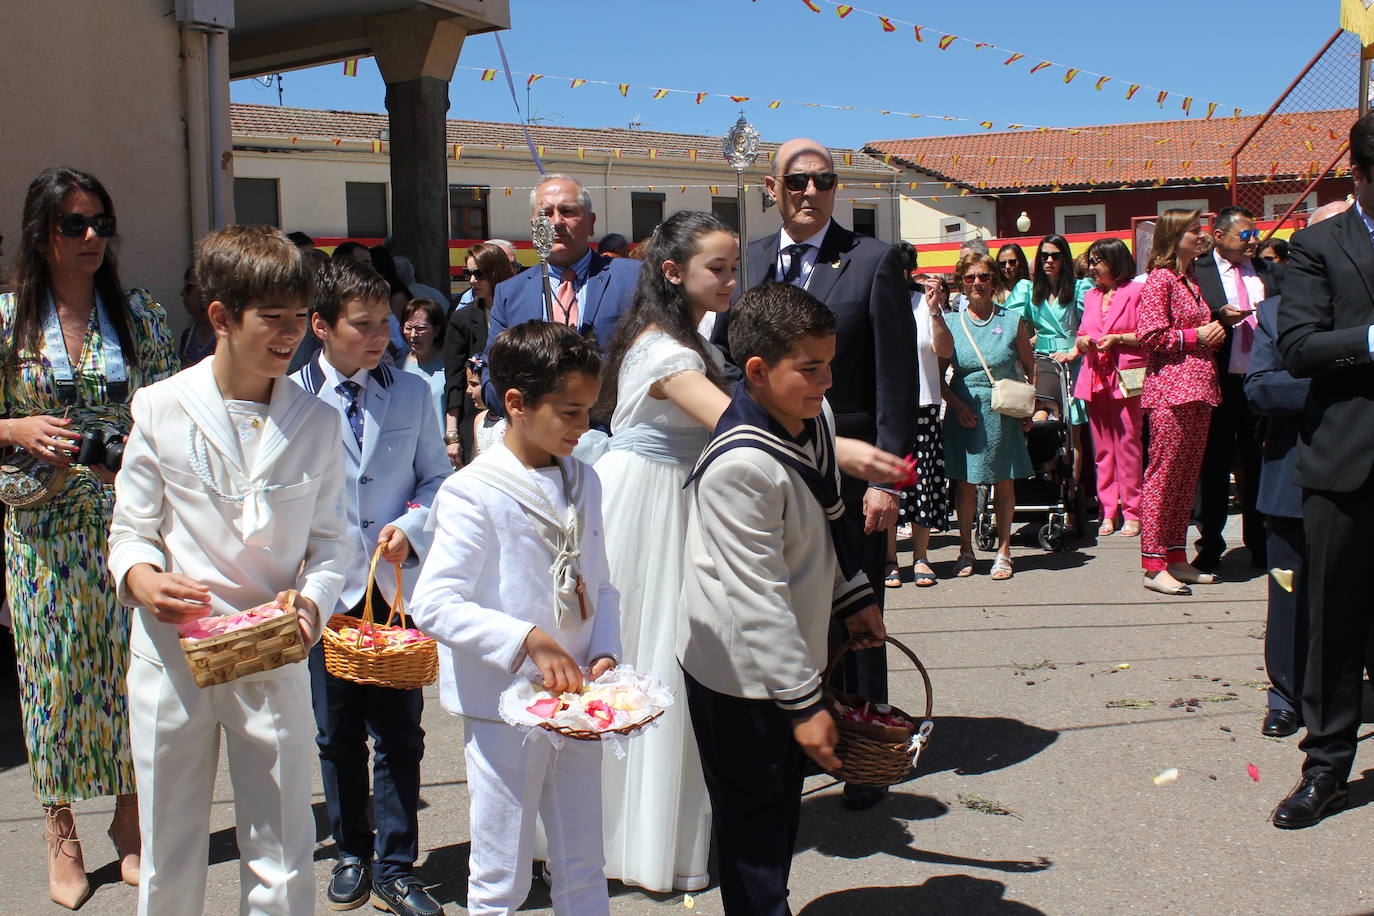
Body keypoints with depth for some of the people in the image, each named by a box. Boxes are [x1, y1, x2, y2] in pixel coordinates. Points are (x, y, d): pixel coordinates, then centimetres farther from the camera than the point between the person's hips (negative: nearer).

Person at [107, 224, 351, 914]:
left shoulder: (315, 420, 1)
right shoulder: (160, 408, -2)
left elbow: (330, 538, 7)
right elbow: (130, 530, 3)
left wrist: (314, 595, -14)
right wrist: (142, 578, -18)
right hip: (172, 654, 0)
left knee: (282, 860, 5)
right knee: (170, 859, 13)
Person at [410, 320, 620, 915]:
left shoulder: (583, 481, 7)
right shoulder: (474, 492, -14)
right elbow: (433, 605, -20)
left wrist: (604, 654, -4)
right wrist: (529, 641, -27)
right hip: (505, 709, -6)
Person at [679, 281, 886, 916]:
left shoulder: (816, 418, -1)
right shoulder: (741, 466, -30)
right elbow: (759, 599, -27)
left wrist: (853, 597, 18)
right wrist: (803, 703, -23)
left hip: (792, 650, 9)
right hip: (740, 673, -9)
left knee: (785, 798, 22)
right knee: (753, 815, 8)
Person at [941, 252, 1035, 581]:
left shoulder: (1012, 321, 3)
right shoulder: (951, 324, 3)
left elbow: (1029, 368, 9)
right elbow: (938, 373, 5)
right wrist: (955, 403, -9)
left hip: (1003, 415, 0)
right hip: (964, 414, 0)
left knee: (1004, 482, 5)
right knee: (965, 482, 4)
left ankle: (1003, 551, 15)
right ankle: (966, 550, 17)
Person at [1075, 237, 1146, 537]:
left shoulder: (1136, 292, 1)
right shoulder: (1091, 296, 20)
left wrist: (1118, 338, -14)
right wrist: (1083, 342, 3)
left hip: (1126, 377, -5)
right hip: (1095, 376, 6)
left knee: (1127, 445, -6)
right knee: (1102, 448, 5)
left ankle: (1131, 513, 0)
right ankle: (1108, 512, 10)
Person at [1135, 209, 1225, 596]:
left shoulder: (1193, 280, 20)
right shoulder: (1160, 280, -7)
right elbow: (1150, 336, -15)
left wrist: (1216, 332, 11)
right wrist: (1196, 336, -12)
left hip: (1199, 388, 9)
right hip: (1171, 387, -9)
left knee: (1187, 475, 10)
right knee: (1164, 472, -6)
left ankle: (1176, 557, 17)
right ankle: (1154, 565, -3)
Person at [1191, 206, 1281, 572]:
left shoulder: (1268, 272, 12)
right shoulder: (1196, 272, -1)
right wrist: (1219, 317, -21)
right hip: (1218, 382, -3)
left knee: (1259, 464, 9)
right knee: (1214, 465, 4)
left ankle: (1261, 547, 19)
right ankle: (1209, 547, 15)